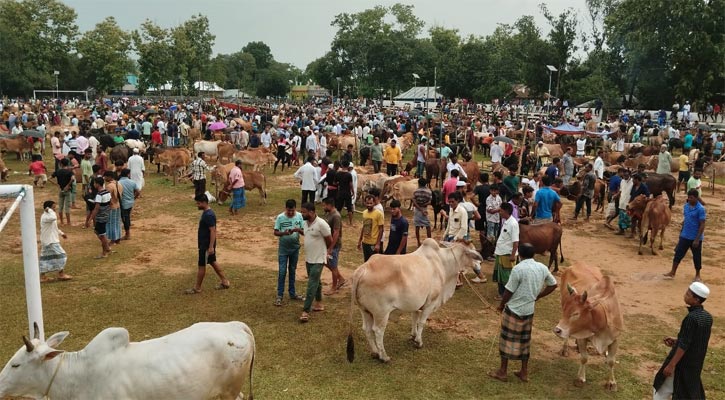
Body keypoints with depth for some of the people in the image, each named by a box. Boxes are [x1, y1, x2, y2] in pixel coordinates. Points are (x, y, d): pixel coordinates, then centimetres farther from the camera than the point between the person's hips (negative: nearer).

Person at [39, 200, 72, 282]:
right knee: (60, 256, -4)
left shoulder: (48, 216, 15)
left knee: (45, 258, 12)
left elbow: (54, 227, 27)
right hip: (50, 242, -10)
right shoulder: (45, 217, -19)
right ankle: (61, 274, 4)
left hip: (49, 241, 10)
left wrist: (61, 233, 23)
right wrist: (50, 210, -27)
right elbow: (54, 218, -42)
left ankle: (42, 276, 17)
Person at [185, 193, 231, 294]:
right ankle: (225, 282, 24)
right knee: (213, 262, 17)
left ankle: (197, 288, 12)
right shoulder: (206, 213, 9)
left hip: (206, 245, -10)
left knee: (201, 265, 1)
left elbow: (213, 231, -25)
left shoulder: (209, 215, -23)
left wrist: (211, 247, -26)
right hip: (206, 244, 10)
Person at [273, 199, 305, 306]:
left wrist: (298, 230, -25)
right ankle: (279, 295, 7)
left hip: (295, 248, 3)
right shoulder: (280, 217, -12)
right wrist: (284, 233, -27)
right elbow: (275, 232, -8)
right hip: (283, 249, -3)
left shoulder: (299, 216, -6)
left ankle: (292, 293, 27)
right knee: (282, 271, -1)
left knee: (292, 271, 15)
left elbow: (304, 231, -3)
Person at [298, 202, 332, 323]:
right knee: (316, 282, 20)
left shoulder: (321, 224, -21)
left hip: (318, 260, -8)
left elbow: (330, 240, -9)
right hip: (308, 259, 8)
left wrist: (328, 251, 4)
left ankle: (306, 311, -7)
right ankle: (319, 304, 35)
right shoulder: (306, 222, 2)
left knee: (311, 285, -8)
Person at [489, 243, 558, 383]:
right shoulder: (542, 268, -1)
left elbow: (509, 291, -14)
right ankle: (524, 372, 25)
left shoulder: (518, 269, -20)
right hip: (530, 310, 6)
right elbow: (553, 285, 12)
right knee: (525, 341, 16)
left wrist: (501, 305, 2)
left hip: (514, 310, -6)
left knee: (507, 340, 7)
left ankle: (502, 372, 16)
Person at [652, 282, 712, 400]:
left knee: (661, 390, 9)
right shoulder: (708, 317, 0)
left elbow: (683, 345, -23)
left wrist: (671, 365, -18)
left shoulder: (691, 318, -25)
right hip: (696, 362, 8)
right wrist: (676, 341, 14)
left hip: (682, 362, -8)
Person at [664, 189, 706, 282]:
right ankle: (672, 272, 14)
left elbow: (702, 225, -16)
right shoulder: (686, 206, 4)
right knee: (678, 254, 6)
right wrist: (681, 232, 16)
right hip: (684, 236, 6)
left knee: (696, 257, 9)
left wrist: (697, 239, -19)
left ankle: (697, 275, 25)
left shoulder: (700, 209, -16)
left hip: (695, 238, -5)